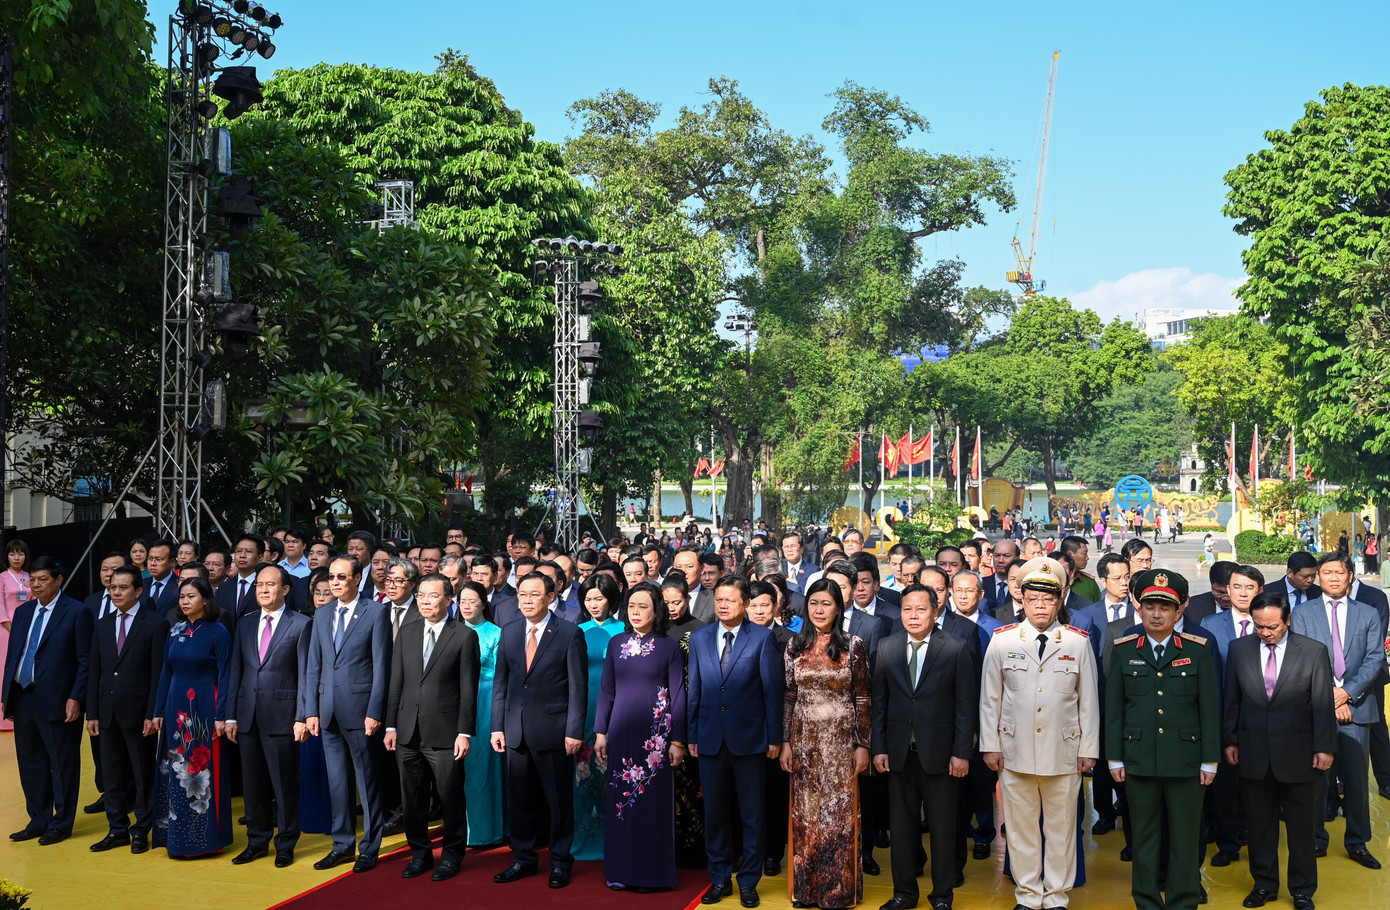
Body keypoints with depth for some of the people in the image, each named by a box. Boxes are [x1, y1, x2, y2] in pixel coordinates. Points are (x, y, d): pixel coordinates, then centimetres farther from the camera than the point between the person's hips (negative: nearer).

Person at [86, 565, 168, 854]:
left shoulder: (155, 624, -5)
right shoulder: (102, 625, 12)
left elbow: (158, 673, -8)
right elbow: (95, 672, 11)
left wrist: (152, 714, -13)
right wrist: (92, 713, 6)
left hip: (138, 712, -5)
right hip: (108, 711, 5)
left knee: (143, 774, 4)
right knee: (113, 775, 12)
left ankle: (142, 831, 14)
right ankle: (117, 829, 23)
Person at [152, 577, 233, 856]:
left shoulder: (218, 632, -8)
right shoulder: (175, 631, 8)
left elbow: (224, 676, -9)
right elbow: (166, 672, 12)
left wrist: (221, 716, -13)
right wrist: (159, 711, 9)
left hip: (203, 708, -5)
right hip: (176, 708, 6)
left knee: (204, 770, 0)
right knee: (175, 771, 9)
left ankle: (205, 838, 10)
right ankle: (176, 835, 20)